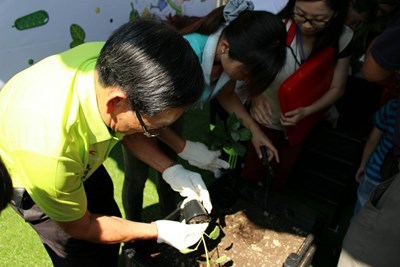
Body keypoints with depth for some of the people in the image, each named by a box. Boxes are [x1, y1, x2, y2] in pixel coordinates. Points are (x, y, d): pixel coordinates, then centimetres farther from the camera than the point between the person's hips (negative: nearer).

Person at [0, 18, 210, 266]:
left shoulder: (115, 61, -30)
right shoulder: (46, 152, -46)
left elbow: (125, 131, -7)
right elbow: (79, 228, -23)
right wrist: (159, 231, -21)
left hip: (79, 157, 5)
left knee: (109, 217, 20)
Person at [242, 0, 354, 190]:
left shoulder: (342, 38, -20)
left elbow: (337, 87, -10)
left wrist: (307, 111, -28)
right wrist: (255, 95, -44)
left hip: (301, 120, 3)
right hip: (268, 117, -3)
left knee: (284, 169, 26)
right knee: (253, 169, 14)